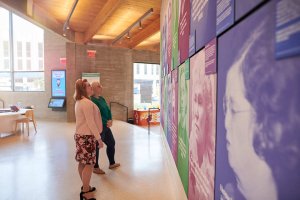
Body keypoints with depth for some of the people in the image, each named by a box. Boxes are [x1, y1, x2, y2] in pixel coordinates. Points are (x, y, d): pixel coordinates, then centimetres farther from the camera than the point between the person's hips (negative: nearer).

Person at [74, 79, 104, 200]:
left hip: (81, 135, 10)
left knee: (83, 162, 16)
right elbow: (91, 123, -22)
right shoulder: (87, 103, -20)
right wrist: (98, 138, -17)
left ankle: (85, 187, 30)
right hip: (87, 136, -10)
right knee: (89, 163, -2)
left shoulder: (79, 101, 12)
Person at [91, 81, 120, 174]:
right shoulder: (92, 100, -17)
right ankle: (95, 167, 24)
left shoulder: (102, 98, 10)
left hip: (106, 126, 9)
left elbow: (108, 110, 8)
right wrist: (106, 122, -17)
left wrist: (110, 120, -7)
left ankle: (112, 163, 35)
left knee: (111, 143, 18)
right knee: (96, 147, 6)